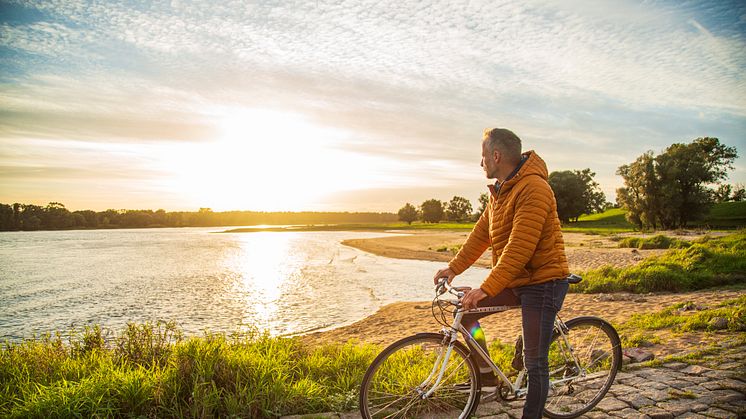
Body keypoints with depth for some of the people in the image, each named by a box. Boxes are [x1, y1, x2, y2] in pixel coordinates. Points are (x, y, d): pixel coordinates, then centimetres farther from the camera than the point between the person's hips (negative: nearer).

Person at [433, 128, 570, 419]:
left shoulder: (532, 188, -22)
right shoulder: (501, 190, 8)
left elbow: (519, 248, -28)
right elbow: (481, 233, 12)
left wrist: (486, 289, -28)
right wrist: (453, 267, 8)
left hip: (542, 281, -9)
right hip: (514, 280, 9)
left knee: (535, 362, -1)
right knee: (465, 310, 5)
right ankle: (486, 374, 19)